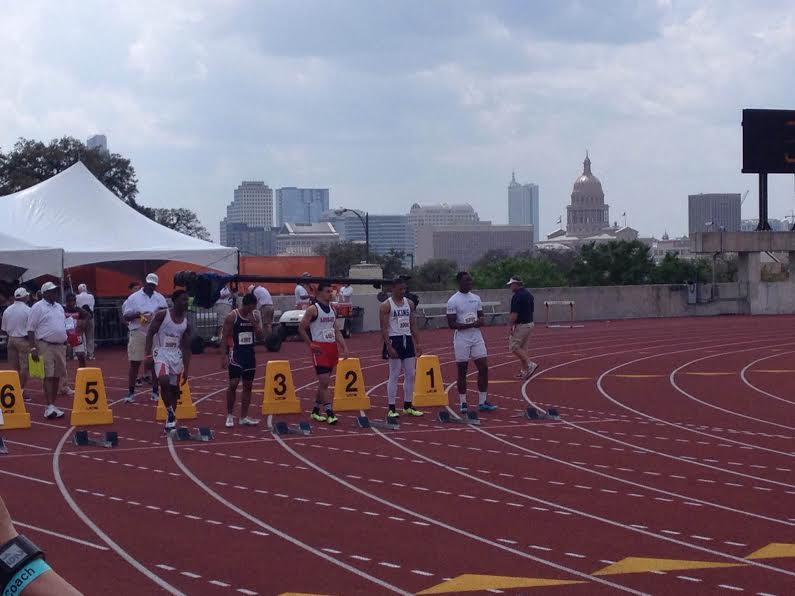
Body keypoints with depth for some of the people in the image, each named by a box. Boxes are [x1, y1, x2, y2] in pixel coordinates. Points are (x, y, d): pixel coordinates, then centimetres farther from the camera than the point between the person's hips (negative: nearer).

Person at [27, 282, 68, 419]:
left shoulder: (59, 307, 17)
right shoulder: (38, 307, -5)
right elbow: (31, 329, -9)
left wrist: (65, 344, 19)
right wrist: (33, 348, -16)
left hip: (60, 346, 7)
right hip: (45, 346, -7)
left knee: (57, 376, 7)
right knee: (48, 376, -11)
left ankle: (52, 406, 13)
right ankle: (50, 407, -15)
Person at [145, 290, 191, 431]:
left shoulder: (186, 323, 4)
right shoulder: (162, 315, -7)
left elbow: (186, 347, 7)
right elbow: (150, 333, -7)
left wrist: (186, 369, 3)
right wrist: (147, 353, -18)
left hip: (176, 355, 4)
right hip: (161, 353, -4)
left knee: (174, 388, 6)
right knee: (164, 381, -25)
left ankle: (171, 419, 18)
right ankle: (170, 412, -10)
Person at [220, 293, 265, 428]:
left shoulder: (254, 317, 6)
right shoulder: (232, 316, -9)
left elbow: (261, 337, 6)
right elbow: (224, 337, -9)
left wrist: (254, 324, -10)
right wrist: (225, 355, -15)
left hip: (250, 353, 6)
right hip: (236, 353, -6)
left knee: (248, 385, 7)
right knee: (233, 384, -12)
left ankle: (244, 417, 12)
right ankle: (230, 415, 1)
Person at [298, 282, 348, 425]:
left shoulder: (332, 309, 13)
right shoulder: (313, 309, -8)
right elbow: (301, 328, -7)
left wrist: (344, 347, 6)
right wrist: (311, 345, -11)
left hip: (332, 347, 7)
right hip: (320, 348, -7)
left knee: (325, 382, 12)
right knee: (324, 381, -11)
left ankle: (316, 410, 23)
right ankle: (329, 413, -10)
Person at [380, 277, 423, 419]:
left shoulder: (409, 303, 10)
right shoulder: (386, 305, -8)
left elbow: (413, 325, 14)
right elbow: (384, 328, -12)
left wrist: (417, 343, 7)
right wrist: (389, 347, -20)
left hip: (407, 340, 6)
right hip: (394, 341, -6)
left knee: (410, 375, 7)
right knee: (394, 375, -4)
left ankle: (408, 406, 17)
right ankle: (391, 408, 1)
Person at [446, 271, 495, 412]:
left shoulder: (476, 298, 9)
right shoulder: (453, 301, -9)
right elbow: (451, 324, -12)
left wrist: (480, 321, -9)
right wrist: (470, 325, -21)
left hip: (477, 337, 5)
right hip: (462, 339, -5)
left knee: (484, 368, 0)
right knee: (462, 371, 2)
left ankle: (483, 402, 7)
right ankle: (463, 403, 11)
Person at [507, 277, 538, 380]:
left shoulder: (517, 296, -17)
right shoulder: (529, 294, 11)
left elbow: (514, 313, -21)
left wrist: (511, 326, -15)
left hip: (521, 325, -9)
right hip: (530, 324, 9)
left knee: (513, 346, -2)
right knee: (523, 348, 15)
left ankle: (530, 364, -13)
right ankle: (524, 371, 14)